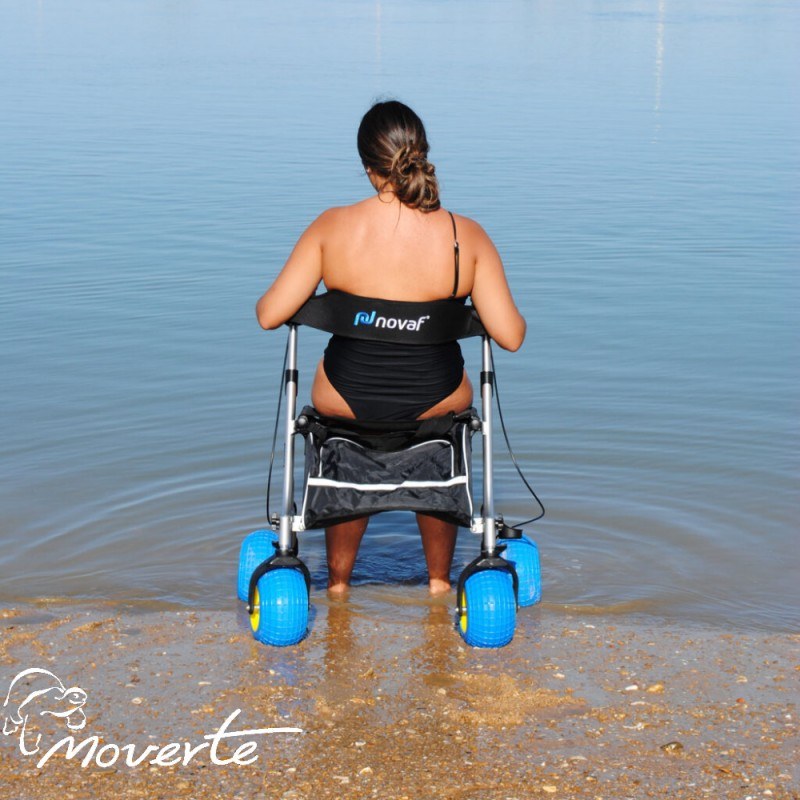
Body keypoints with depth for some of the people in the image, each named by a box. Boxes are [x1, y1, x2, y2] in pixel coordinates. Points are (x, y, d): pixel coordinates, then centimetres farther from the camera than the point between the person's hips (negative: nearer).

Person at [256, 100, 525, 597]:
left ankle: (338, 580, 51)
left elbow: (270, 314, -12)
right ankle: (440, 579, 50)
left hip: (345, 403, 0)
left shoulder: (333, 228, -13)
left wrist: (285, 302, 12)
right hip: (436, 402, 0)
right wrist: (514, 318, 11)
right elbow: (510, 335, -13)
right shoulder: (467, 236, -13)